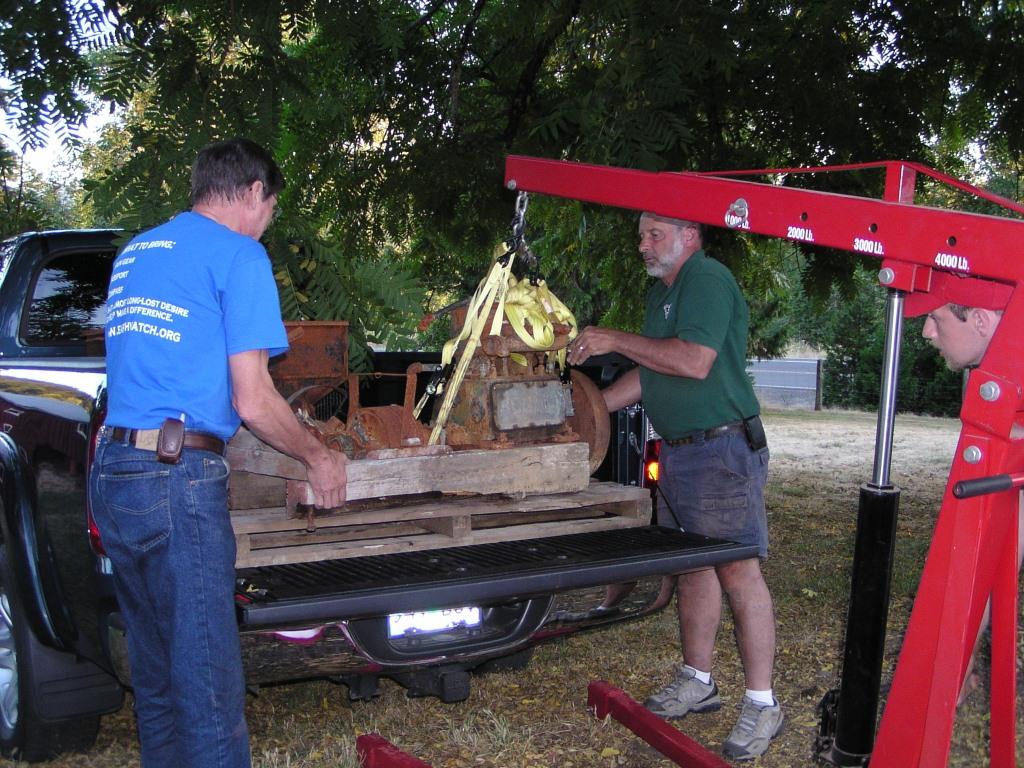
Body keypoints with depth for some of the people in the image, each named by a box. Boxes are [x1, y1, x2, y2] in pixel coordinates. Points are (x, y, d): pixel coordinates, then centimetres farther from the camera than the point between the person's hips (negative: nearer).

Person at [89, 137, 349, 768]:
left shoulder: (133, 253, 20)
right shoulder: (238, 254, -4)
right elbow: (252, 402, -9)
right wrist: (319, 459, 7)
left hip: (111, 474, 8)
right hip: (179, 479, -8)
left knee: (155, 674, 18)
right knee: (208, 684, -2)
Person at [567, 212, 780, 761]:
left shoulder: (707, 280, -12)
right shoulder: (662, 292, 19)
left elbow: (695, 362, -24)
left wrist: (615, 340, -16)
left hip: (722, 450, -10)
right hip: (678, 451, 10)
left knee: (738, 571, -8)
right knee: (692, 568, 15)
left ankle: (761, 704, 0)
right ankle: (697, 683, 27)